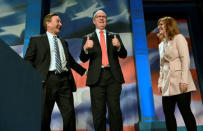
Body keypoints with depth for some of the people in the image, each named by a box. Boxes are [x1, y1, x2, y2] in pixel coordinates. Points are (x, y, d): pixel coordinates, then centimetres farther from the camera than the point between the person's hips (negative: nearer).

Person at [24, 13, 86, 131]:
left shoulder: (63, 42, 23)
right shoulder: (36, 40, 11)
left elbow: (71, 61, 29)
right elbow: (27, 61, 5)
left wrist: (84, 71, 23)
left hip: (64, 81, 4)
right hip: (47, 81, -3)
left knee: (69, 114, 0)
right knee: (44, 116, 1)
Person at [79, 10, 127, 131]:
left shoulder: (114, 36, 15)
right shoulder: (88, 38, 13)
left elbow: (123, 55, 5)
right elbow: (83, 59, 2)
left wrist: (119, 46, -17)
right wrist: (85, 48, -20)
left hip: (113, 77, 1)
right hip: (97, 78, 0)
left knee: (115, 111, -1)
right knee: (98, 113, 4)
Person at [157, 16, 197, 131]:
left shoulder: (178, 38, 0)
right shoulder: (161, 44, 19)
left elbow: (185, 59, -11)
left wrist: (184, 80, -19)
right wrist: (160, 82, 12)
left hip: (179, 82, -6)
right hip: (167, 83, 7)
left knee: (185, 111, -4)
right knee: (168, 113, 5)